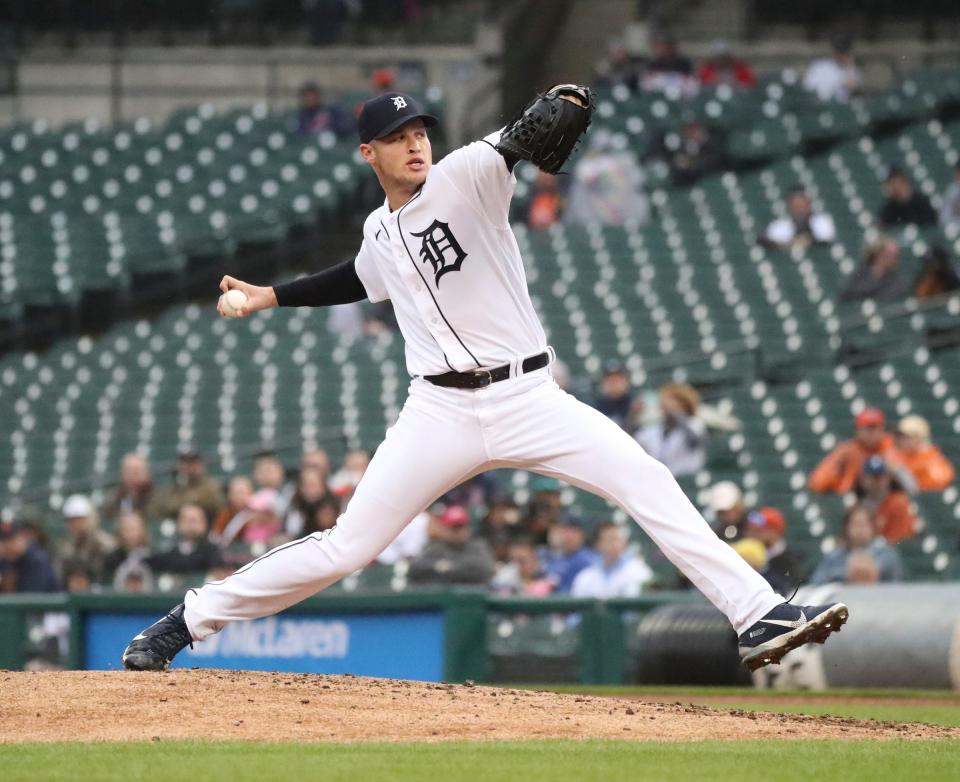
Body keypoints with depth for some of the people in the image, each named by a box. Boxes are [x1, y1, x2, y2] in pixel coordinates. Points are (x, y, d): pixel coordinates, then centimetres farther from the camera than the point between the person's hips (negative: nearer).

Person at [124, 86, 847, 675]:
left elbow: (521, 141, -23)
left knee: (651, 485, -19)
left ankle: (757, 617, -18)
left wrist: (559, 110, -44)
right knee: (346, 547, -3)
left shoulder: (467, 177, -3)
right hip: (442, 413, 2)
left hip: (529, 401, -2)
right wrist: (273, 297, 31)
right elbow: (360, 280, 36)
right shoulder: (380, 233, 12)